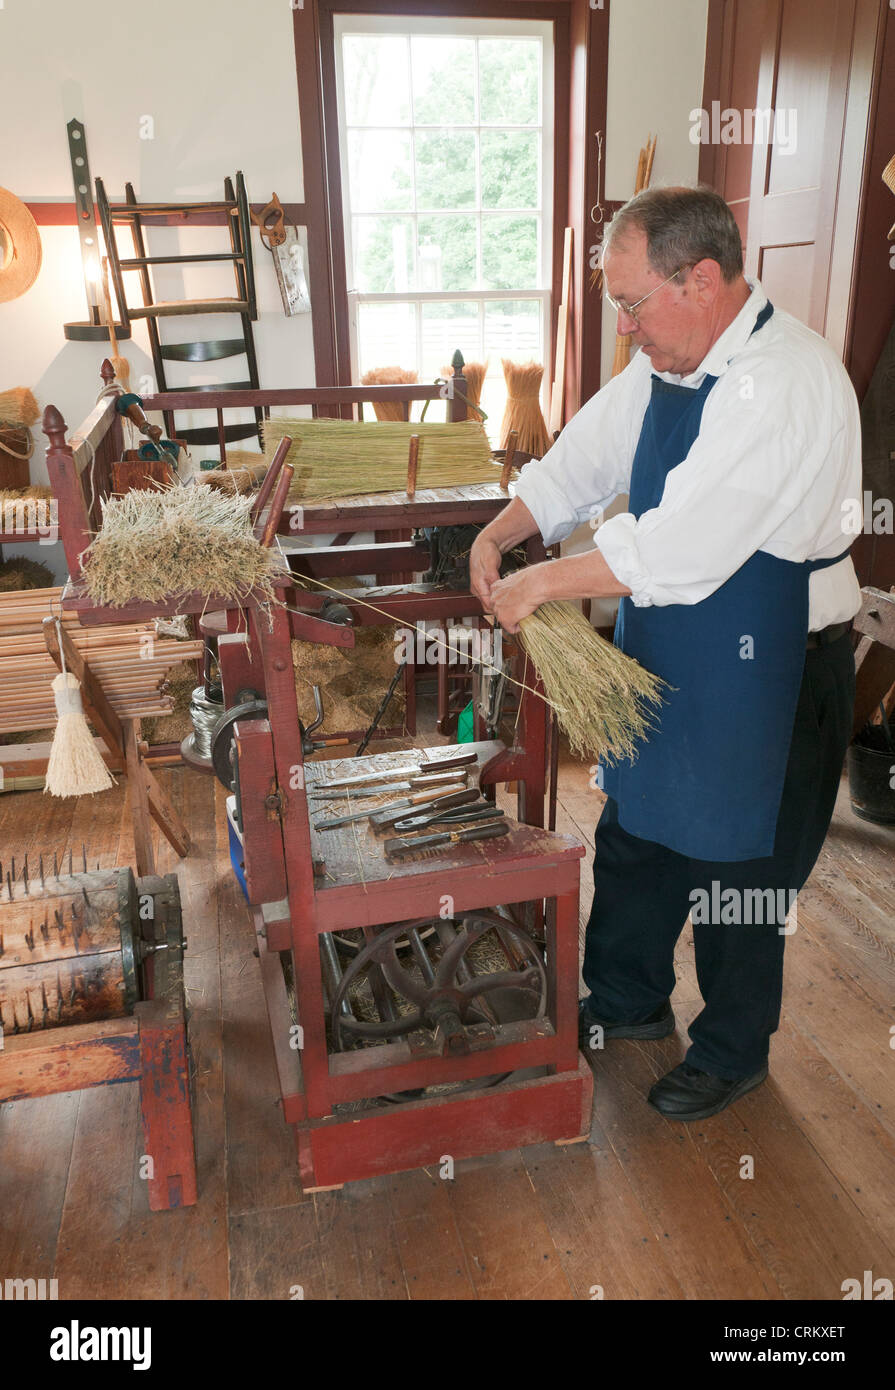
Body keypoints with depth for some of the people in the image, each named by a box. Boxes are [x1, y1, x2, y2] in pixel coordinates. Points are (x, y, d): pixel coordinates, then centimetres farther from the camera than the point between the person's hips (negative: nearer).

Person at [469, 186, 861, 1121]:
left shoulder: (786, 383, -25)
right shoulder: (667, 362, 4)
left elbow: (678, 548, -31)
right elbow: (584, 460, 11)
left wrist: (541, 584, -23)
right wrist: (497, 535, -4)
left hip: (765, 671, -8)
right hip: (665, 656, 9)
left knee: (740, 866, 10)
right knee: (634, 834, 20)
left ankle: (732, 1051, 37)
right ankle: (628, 1003, 45)